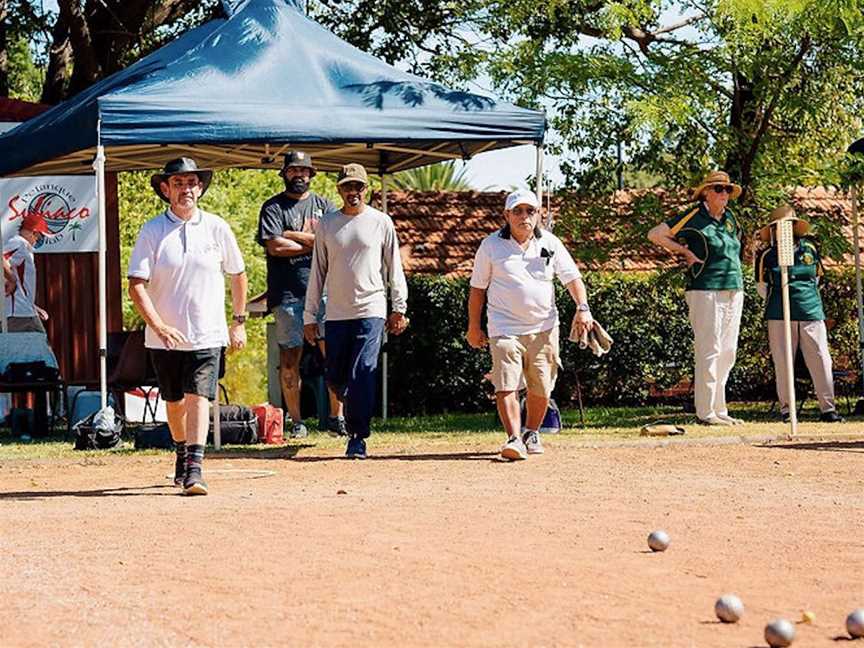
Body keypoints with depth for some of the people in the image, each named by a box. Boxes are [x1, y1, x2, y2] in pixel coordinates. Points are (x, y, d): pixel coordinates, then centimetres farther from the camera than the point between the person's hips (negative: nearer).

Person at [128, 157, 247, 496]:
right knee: (174, 401, 14)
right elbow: (136, 284, -10)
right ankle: (182, 454, 37)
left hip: (207, 334, -1)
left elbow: (237, 274, 14)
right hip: (165, 337, 1)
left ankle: (195, 469, -20)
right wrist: (158, 326, -22)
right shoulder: (152, 231, -3)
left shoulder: (217, 228, 2)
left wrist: (239, 322, 14)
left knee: (198, 397, -14)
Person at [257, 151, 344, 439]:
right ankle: (296, 422, 7)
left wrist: (292, 235, -7)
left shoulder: (324, 205, 15)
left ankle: (336, 416, 5)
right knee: (290, 357, 0)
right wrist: (314, 244, -5)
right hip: (288, 293, -2)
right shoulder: (273, 207, 5)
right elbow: (274, 246, -10)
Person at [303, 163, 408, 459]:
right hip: (336, 313, 3)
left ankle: (358, 437, -7)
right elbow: (318, 271, 10)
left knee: (362, 375, -11)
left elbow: (394, 268, 8)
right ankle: (355, 415, 32)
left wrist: (399, 308, 4)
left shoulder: (381, 222, 3)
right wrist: (310, 315, 7)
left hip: (371, 311, -3)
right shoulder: (327, 223, 7)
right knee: (335, 377, 6)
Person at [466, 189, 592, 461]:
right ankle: (514, 439, -20)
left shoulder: (550, 243, 5)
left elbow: (572, 277, 0)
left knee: (541, 388, 7)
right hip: (505, 328, -2)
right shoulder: (491, 245, 1)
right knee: (506, 385, -16)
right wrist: (474, 327, 7)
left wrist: (582, 308, -17)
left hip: (543, 328, 2)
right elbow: (478, 288, 7)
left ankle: (531, 433, 26)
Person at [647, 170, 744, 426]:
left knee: (728, 354, 9)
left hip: (734, 292, 8)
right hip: (706, 292, -7)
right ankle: (706, 412, -7)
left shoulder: (730, 218, 15)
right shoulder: (694, 217, -5)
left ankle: (720, 410, 14)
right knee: (709, 352, -9)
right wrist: (685, 251, -5)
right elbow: (654, 235, -5)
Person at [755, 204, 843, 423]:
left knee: (821, 360, -3)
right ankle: (786, 409, 8)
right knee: (783, 364, 0)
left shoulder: (809, 248, 9)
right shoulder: (767, 255, 3)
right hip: (779, 316, -2)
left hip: (811, 312, 2)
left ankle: (828, 408, 1)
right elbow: (762, 287, 12)